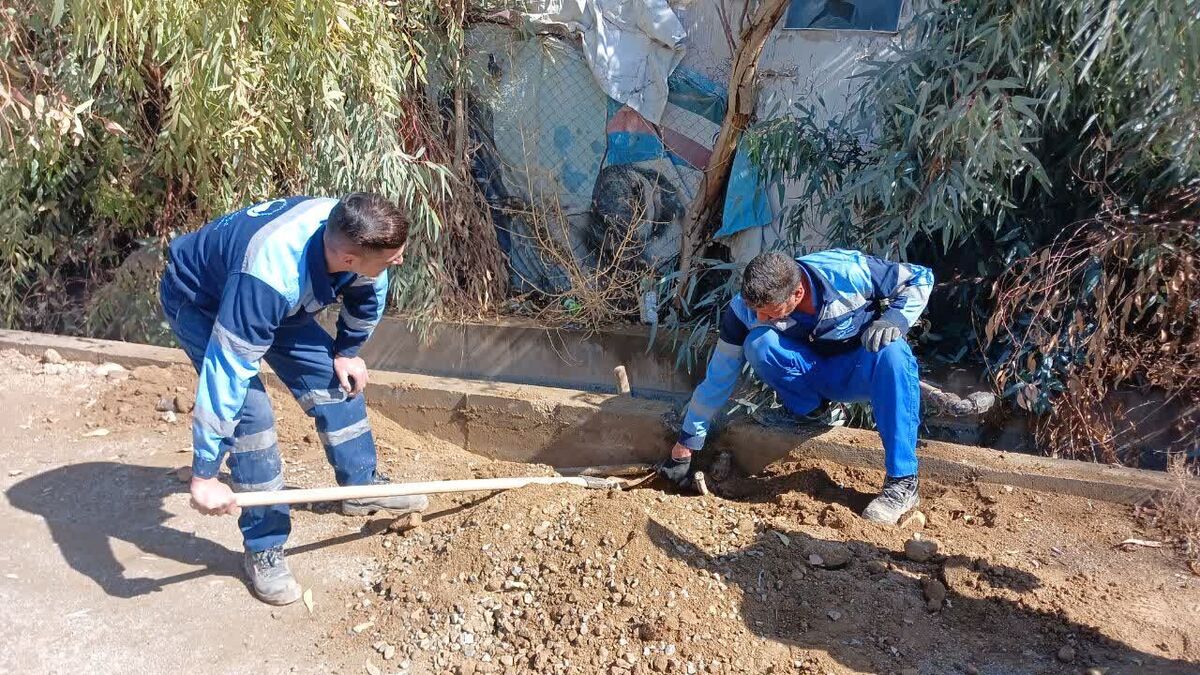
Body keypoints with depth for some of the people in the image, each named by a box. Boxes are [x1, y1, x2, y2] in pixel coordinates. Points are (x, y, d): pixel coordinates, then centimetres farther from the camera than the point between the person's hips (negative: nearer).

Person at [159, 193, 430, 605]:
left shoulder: (350, 232, -26)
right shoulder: (270, 276, -46)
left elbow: (369, 291, -1)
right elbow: (225, 376, -42)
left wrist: (347, 351, 3)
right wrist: (204, 476, -37)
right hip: (198, 300, -6)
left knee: (337, 378, 2)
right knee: (250, 412, -18)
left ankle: (361, 487, 22)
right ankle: (263, 548, -2)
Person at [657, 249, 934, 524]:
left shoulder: (849, 272, -28)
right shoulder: (745, 308, -22)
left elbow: (921, 278, -11)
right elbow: (719, 375, -14)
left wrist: (894, 320, -31)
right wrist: (686, 446, -10)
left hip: (862, 371, -1)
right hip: (810, 375, 1)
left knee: (892, 353, -37)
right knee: (758, 343, -29)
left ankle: (902, 483, -29)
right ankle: (809, 409, -3)